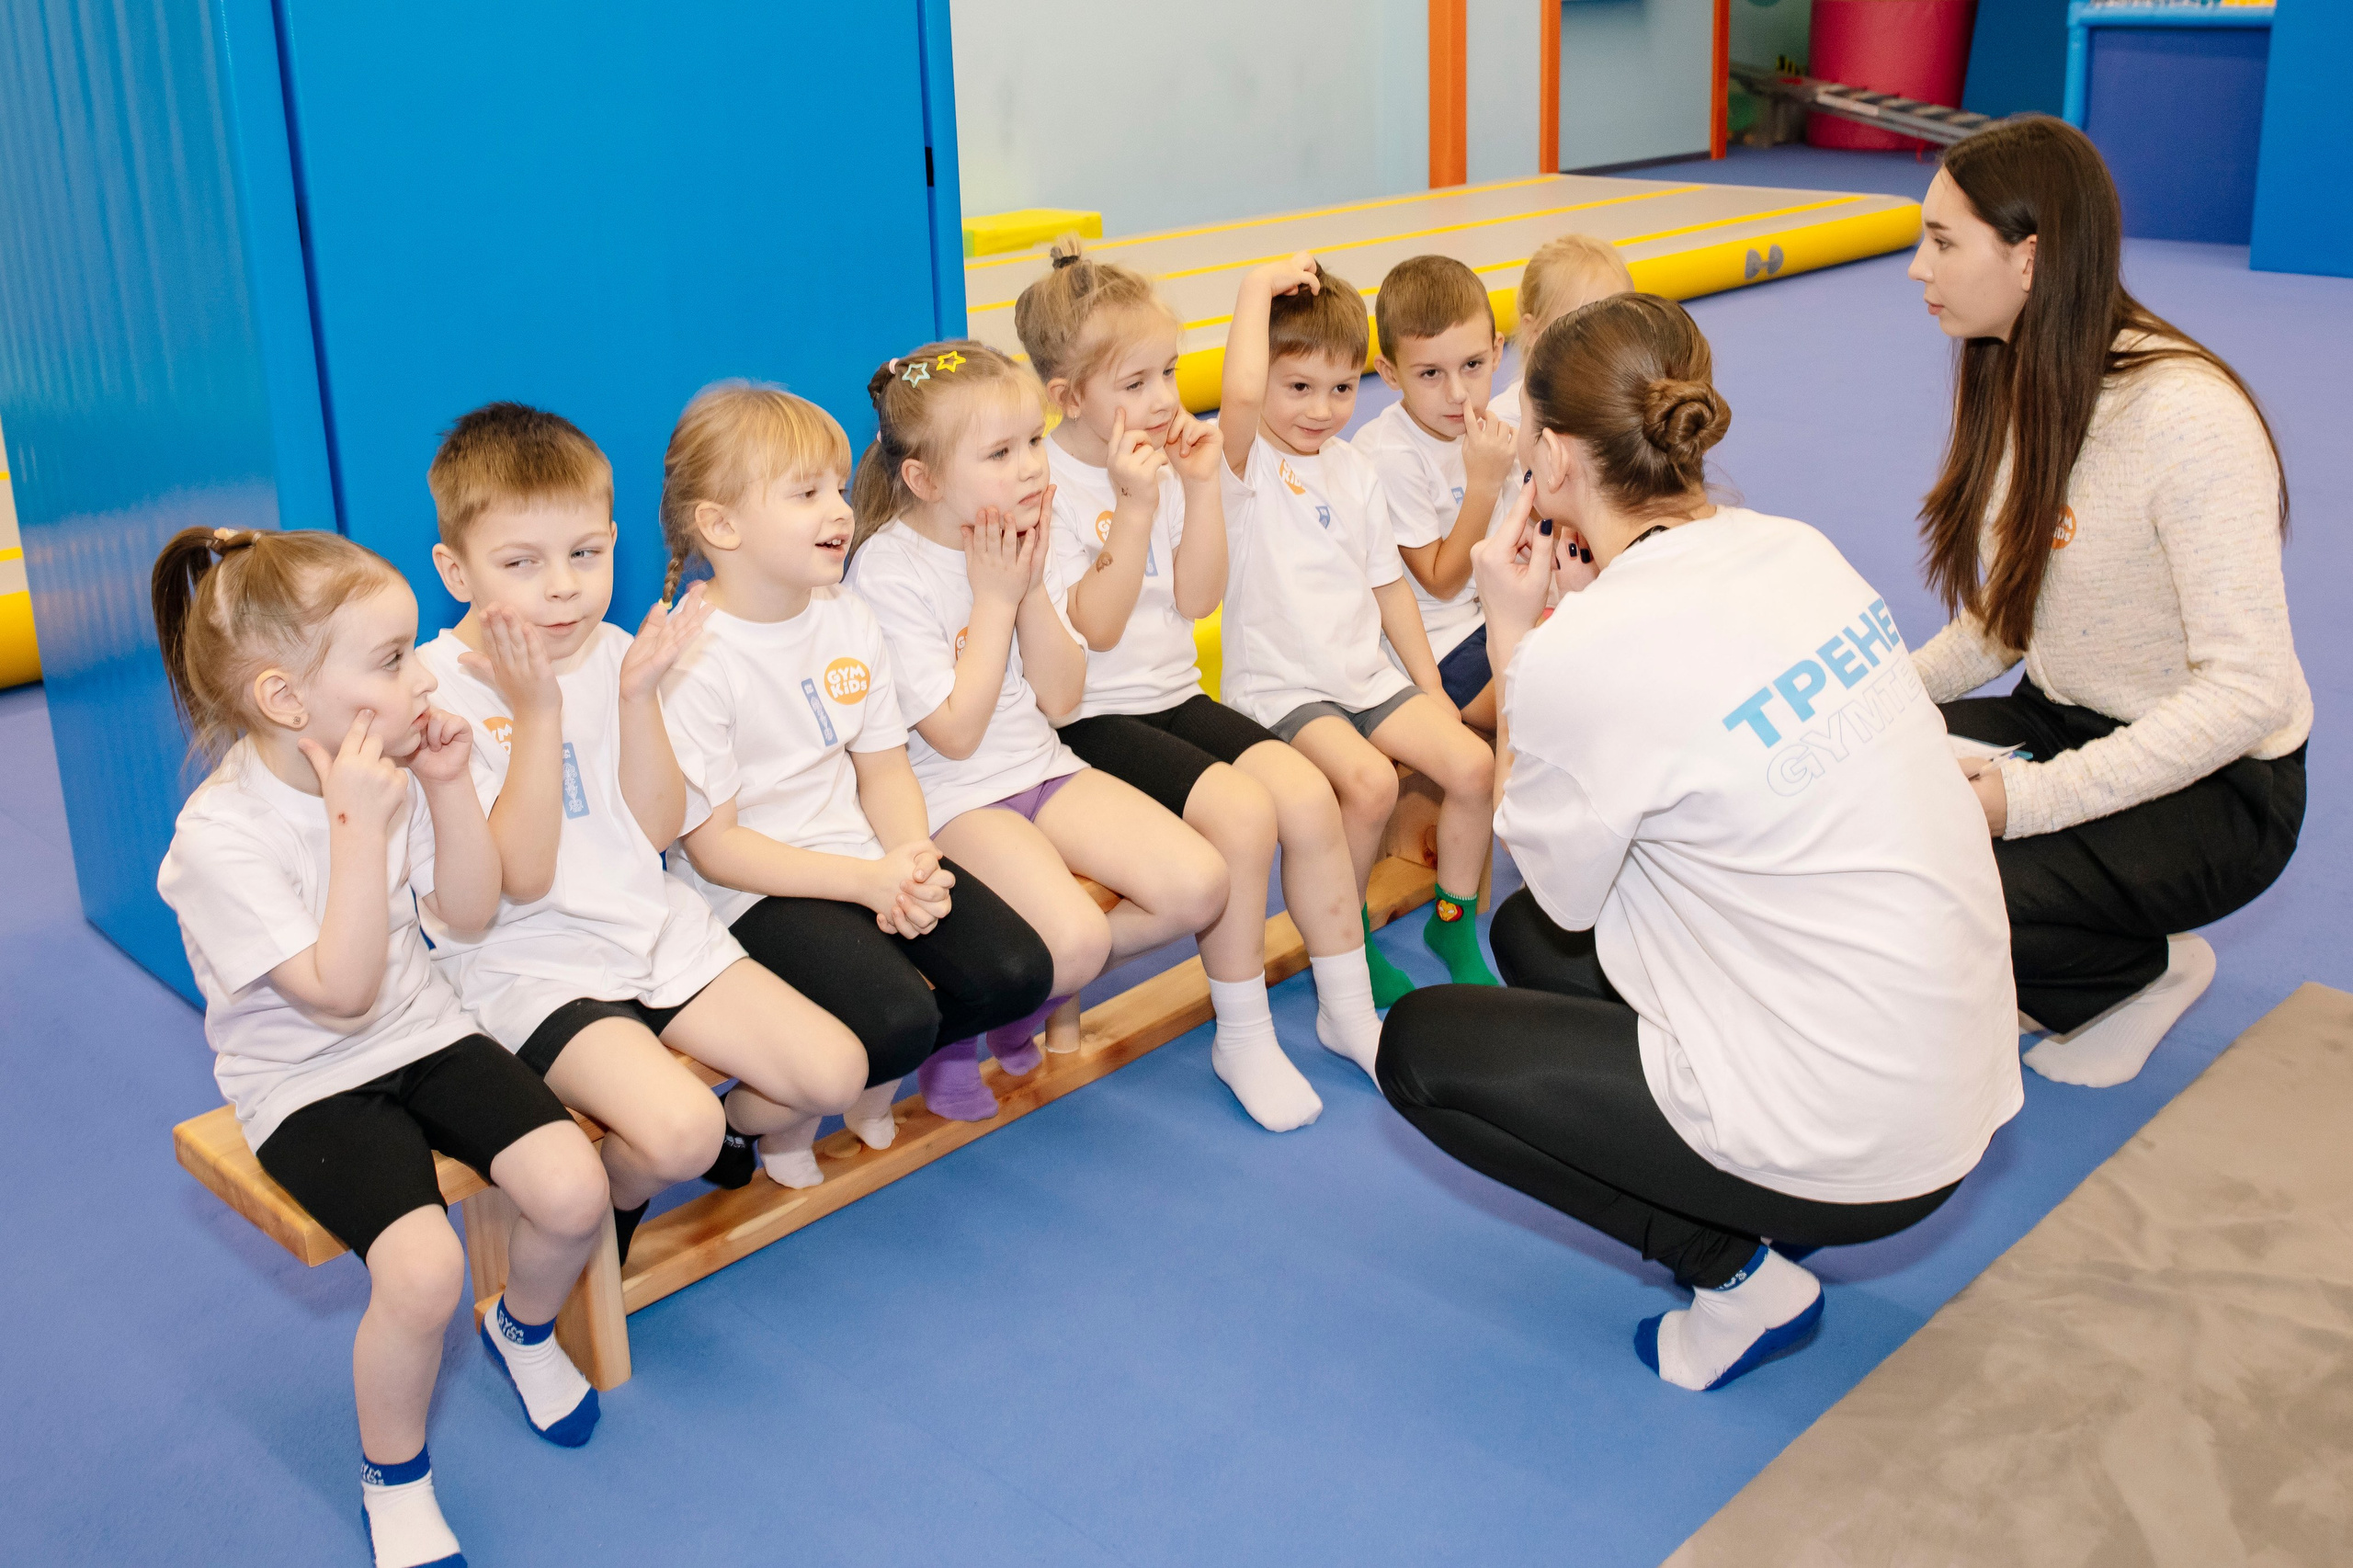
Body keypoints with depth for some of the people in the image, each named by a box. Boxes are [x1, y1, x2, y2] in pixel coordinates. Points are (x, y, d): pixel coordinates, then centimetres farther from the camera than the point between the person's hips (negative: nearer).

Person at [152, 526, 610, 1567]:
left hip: (423, 1033, 6)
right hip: (307, 1082, -5)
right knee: (423, 1268, -26)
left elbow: (472, 912, 4)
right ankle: (392, 1475, 4)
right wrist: (361, 826, -30)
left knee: (572, 1191, -15)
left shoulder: (383, 775, -4)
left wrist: (447, 786, -10)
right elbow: (340, 994, -26)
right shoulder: (221, 835, -23)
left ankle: (524, 1330, 21)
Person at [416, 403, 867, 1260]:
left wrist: (639, 694, -12)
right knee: (677, 1131, -28)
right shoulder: (438, 688, -15)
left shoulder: (611, 651, 2)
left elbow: (659, 828, 1)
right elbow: (522, 875, -19)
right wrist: (536, 710, -26)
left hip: (655, 925, 6)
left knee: (835, 1072, -5)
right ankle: (610, 1203, 9)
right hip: (527, 963, -6)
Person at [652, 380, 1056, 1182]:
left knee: (1017, 972, -11)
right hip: (757, 891, -7)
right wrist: (870, 881, -21)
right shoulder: (692, 661, -16)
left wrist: (914, 861, -12)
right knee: (899, 1023, -27)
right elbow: (713, 846, -16)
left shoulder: (849, 619, 6)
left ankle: (864, 1075, 13)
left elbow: (884, 769, 9)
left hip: (871, 859, 7)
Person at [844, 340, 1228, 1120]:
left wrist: (1032, 587, -12)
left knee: (1199, 886, -10)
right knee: (1077, 939, -29)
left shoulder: (1021, 534, 3)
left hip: (1042, 768, 7)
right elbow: (956, 733, -18)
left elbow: (1061, 698, 1)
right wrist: (994, 597, -16)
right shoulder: (888, 571, -17)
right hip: (952, 800, -7)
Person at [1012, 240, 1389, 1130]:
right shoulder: (1045, 483, -14)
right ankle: (1243, 1036, -7)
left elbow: (1196, 600, 3)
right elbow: (1097, 625, -19)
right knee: (1242, 815, -25)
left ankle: (1348, 1004, 4)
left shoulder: (1164, 459, 7)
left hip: (1173, 696, 7)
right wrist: (1135, 508, -25)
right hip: (1093, 718, -6)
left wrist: (1202, 488, -7)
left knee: (1307, 792, -13)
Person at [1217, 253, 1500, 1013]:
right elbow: (1239, 394, -33)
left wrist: (1429, 685, 12)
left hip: (1366, 675, 6)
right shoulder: (1246, 458, -8)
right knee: (1371, 781, -29)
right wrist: (1260, 285, -22)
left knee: (1472, 762, -12)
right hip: (1279, 687, -6)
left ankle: (1454, 921, 10)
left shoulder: (1355, 470, 12)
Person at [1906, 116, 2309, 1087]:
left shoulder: (2184, 415, -25)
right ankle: (2039, 967, 7)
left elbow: (2248, 689, -28)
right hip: (2061, 721, 8)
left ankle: (2148, 971, 3)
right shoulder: (2013, 385, 2)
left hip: (2211, 787, -7)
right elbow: (1999, 624, 7)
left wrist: (2028, 800, -31)